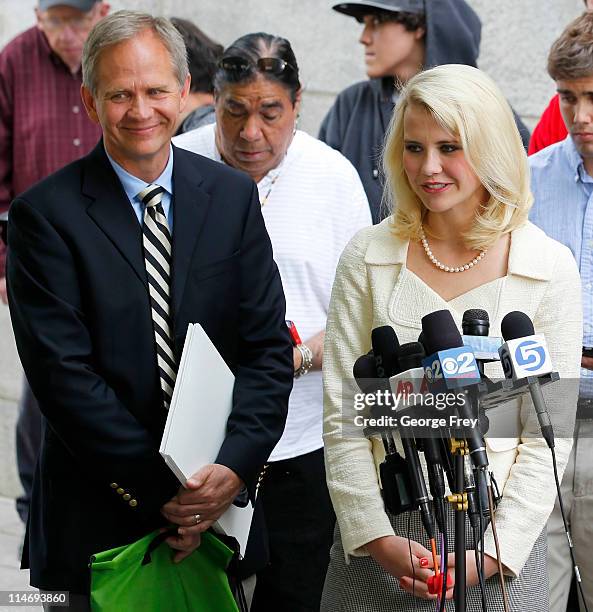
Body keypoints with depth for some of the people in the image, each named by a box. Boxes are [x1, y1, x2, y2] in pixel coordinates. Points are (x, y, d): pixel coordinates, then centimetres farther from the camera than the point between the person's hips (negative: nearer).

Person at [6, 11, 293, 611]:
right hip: (99, 514, -3)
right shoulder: (46, 213, -9)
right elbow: (63, 374, -14)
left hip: (220, 498, 3)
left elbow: (267, 347, 0)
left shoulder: (232, 195, 2)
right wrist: (160, 489, -17)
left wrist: (234, 466, -14)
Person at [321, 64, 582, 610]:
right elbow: (342, 413, -2)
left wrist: (494, 554, -12)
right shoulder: (367, 257, -1)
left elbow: (547, 434, -4)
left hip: (500, 537, -1)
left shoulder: (551, 268, -5)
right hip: (379, 533, 1)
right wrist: (376, 536, -10)